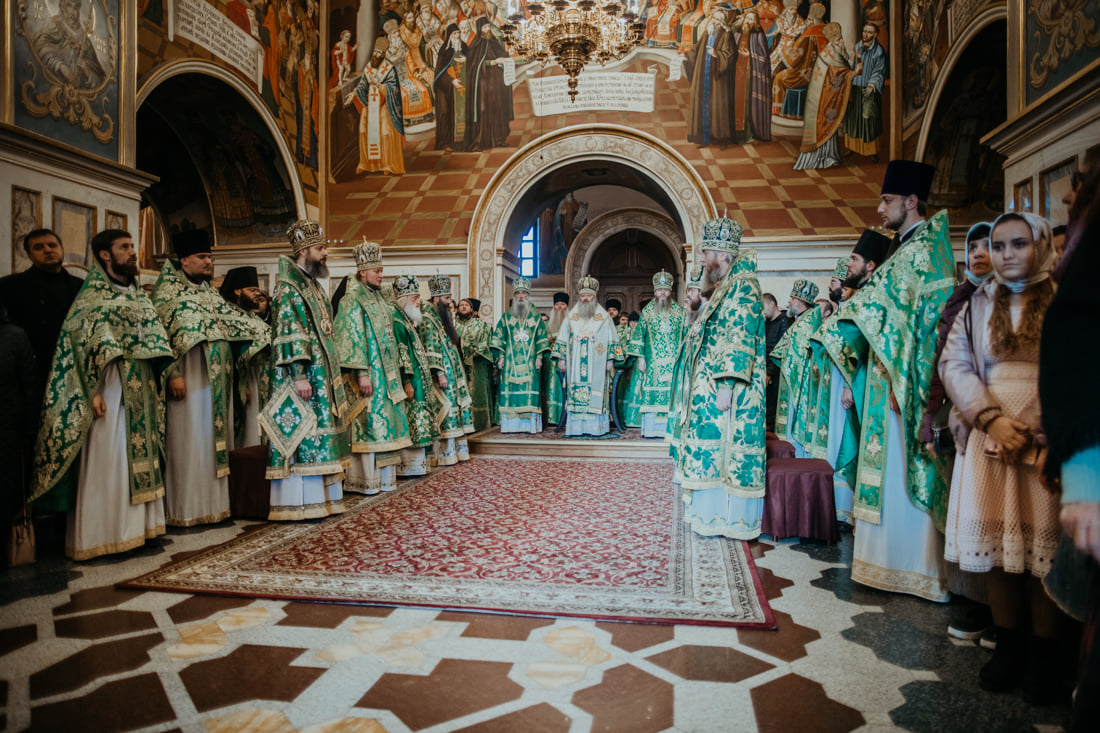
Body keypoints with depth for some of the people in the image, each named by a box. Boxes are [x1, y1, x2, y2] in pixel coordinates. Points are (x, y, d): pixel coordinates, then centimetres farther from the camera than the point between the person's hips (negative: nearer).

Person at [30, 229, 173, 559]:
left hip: (141, 389, 7)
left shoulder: (138, 295, 16)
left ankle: (137, 526, 18)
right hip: (111, 388, -7)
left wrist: (158, 382, 11)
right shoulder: (93, 295, -5)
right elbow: (85, 345, -11)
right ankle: (101, 536, 5)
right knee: (107, 459, -4)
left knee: (139, 455, 10)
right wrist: (93, 392, -18)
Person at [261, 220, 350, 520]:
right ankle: (297, 504, 0)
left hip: (322, 374, 9)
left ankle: (318, 497, 17)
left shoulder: (313, 285, 18)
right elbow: (290, 335, -18)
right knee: (300, 432, -6)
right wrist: (299, 375, -23)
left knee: (317, 433, 10)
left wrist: (333, 374, 20)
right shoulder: (287, 289, -10)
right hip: (303, 375, -9)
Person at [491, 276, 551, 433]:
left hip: (530, 361, 0)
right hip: (510, 361, 0)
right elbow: (499, 337, 8)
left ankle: (530, 424, -2)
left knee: (530, 389, -5)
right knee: (510, 389, -4)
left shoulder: (536, 317, 10)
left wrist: (539, 356, -1)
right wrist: (500, 356, 0)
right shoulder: (506, 316, 11)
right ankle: (511, 425, -1)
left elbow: (542, 338, 9)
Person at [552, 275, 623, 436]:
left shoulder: (603, 317, 5)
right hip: (576, 364, 2)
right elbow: (562, 339, 13)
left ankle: (595, 427, -1)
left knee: (596, 394, -5)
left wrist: (610, 359, -2)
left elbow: (612, 340, 5)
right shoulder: (572, 317, 11)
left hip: (597, 365, -2)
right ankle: (577, 427, 1)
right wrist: (561, 358, 5)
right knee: (575, 393, -2)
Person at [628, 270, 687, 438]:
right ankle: (651, 429, 1)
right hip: (652, 362, -1)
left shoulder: (680, 311, 9)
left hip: (674, 362, 1)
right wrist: (640, 357, -2)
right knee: (652, 391, -4)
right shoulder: (647, 311, 7)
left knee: (674, 393, -4)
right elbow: (639, 335, 6)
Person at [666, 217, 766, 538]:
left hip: (724, 390, -10)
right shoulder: (728, 288, 17)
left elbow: (739, 342, -21)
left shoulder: (742, 287, -13)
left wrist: (726, 387, -23)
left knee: (722, 447, -4)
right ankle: (716, 514, 21)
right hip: (712, 389, 10)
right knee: (715, 447, 12)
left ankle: (726, 518, 6)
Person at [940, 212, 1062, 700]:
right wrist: (993, 418, -10)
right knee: (994, 542, 3)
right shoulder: (977, 306, 12)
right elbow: (954, 365, 4)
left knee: (1043, 547, 0)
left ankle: (1043, 656, 14)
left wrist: (1028, 427, -13)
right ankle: (1009, 645, 17)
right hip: (989, 438, 3)